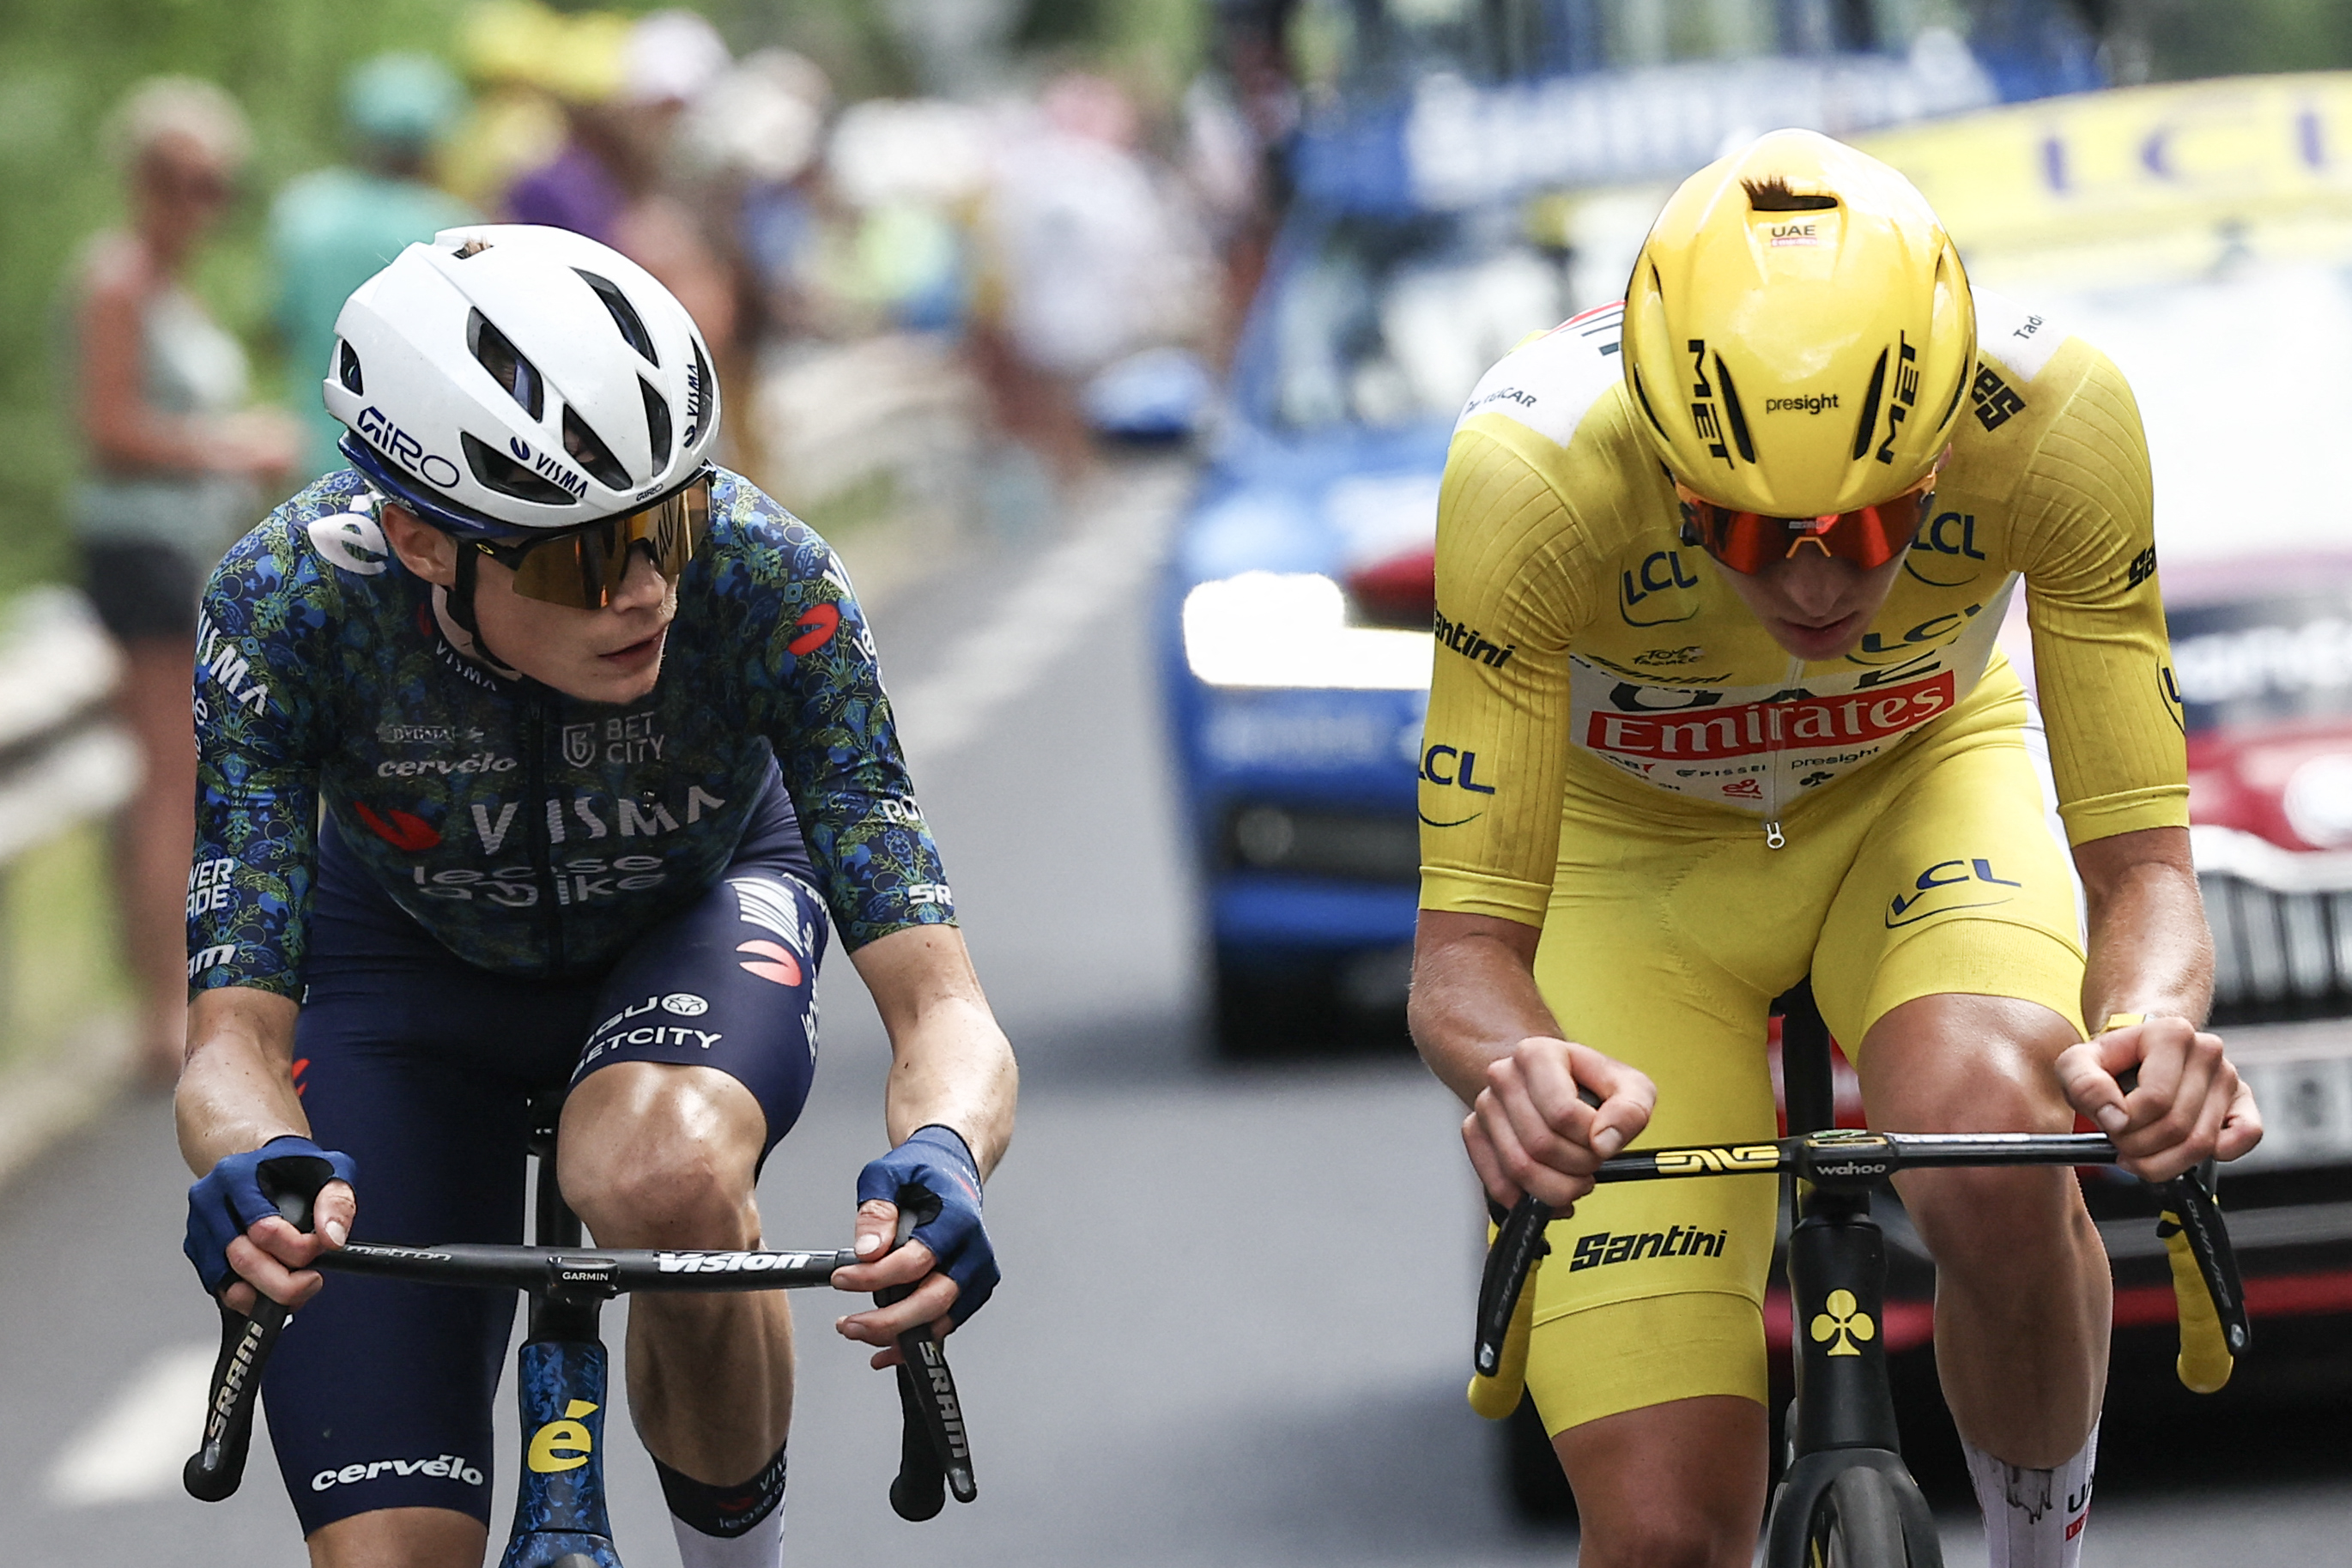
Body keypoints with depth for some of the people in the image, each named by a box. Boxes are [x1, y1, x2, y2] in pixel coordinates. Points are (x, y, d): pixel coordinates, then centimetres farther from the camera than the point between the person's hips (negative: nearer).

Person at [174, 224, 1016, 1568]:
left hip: (697, 911, -1)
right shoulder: (288, 610, -33)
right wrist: (255, 1169, -55)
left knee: (662, 1175, -38)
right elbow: (236, 1032, -31)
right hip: (413, 959, 1)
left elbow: (945, 1011, -35)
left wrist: (942, 1158, -58)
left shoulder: (766, 583, -34)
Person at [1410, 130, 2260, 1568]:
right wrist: (1516, 1067, -55)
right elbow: (1463, 943, -32)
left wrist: (2155, 1027, -50)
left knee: (1996, 1152, -34)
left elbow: (2142, 863, -27)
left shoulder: (2051, 414, -33)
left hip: (1920, 786, 1)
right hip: (1633, 847, -1)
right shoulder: (1534, 467, -36)